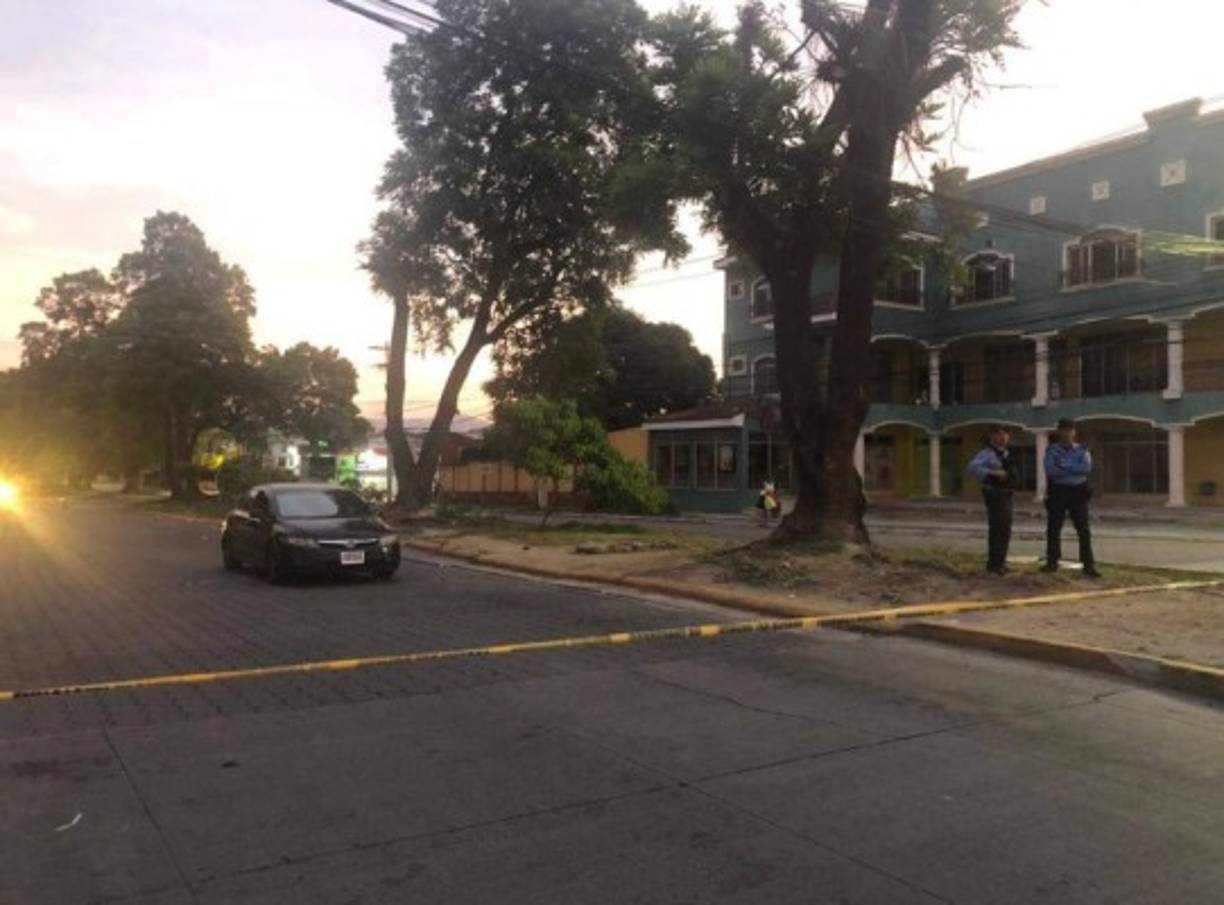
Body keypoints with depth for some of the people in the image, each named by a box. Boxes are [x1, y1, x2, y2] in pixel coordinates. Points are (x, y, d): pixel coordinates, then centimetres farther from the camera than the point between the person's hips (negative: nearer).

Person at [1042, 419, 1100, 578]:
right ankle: (1052, 562, 19)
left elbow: (1087, 468, -12)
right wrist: (1075, 470, -13)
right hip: (1058, 492, 0)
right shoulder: (1052, 450, 3)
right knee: (1053, 528, 6)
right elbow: (1050, 470, -14)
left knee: (1084, 530, -2)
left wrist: (1065, 466, -15)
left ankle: (1089, 566, 1)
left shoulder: (1082, 450, 6)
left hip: (1078, 492, 0)